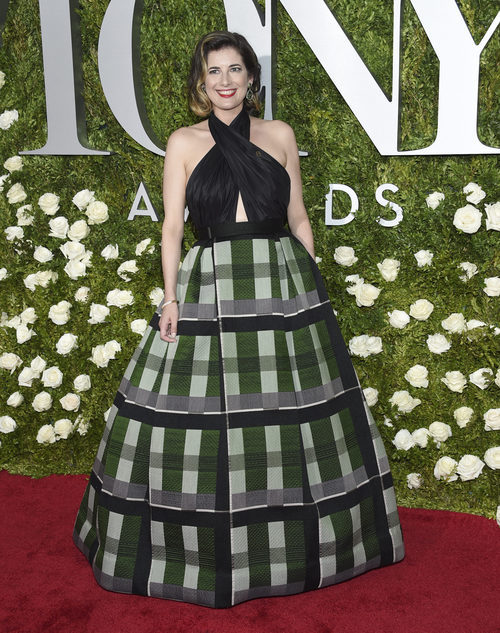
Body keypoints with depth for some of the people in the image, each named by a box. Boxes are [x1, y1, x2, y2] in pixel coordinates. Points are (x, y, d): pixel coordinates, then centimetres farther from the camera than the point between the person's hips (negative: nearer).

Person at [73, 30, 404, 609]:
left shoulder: (280, 136, 10)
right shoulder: (184, 142, 6)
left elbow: (298, 218, 12)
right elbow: (172, 226, 2)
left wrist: (313, 284, 7)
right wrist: (171, 296, -8)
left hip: (283, 282, 2)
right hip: (211, 285, -1)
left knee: (291, 415, 7)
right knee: (199, 413, 1)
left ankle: (297, 547, 27)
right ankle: (201, 546, 22)